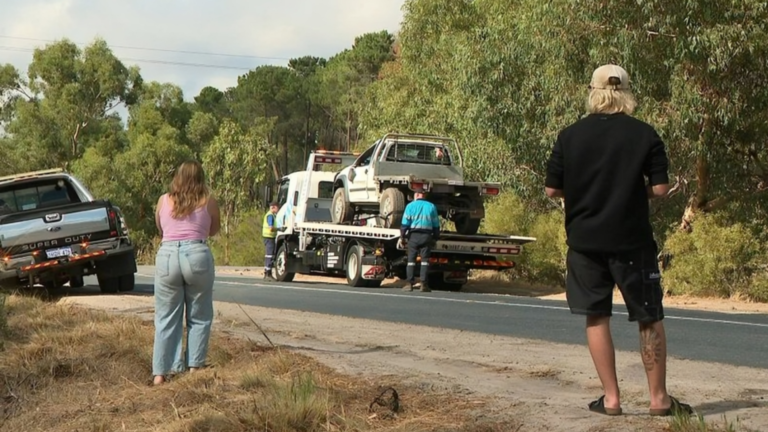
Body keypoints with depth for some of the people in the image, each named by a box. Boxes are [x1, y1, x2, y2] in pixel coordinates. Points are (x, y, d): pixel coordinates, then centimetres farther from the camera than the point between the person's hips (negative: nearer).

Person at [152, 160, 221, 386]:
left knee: (166, 319, 7)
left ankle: (160, 372, 5)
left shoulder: (164, 200, 12)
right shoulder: (208, 202, 7)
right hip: (197, 255, -2)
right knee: (199, 317, 9)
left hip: (167, 255, 2)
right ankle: (194, 367, 6)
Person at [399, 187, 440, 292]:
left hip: (413, 235, -2)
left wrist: (402, 236, 0)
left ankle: (409, 283, -1)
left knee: (411, 260, 3)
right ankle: (424, 284, -3)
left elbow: (405, 223, -4)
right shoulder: (431, 206, 9)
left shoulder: (410, 206, 1)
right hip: (426, 236, 2)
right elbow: (436, 224, 12)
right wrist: (435, 237, 18)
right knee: (425, 260, 2)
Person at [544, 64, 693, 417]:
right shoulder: (645, 135, -5)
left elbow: (552, 189, 0)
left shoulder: (570, 135, -2)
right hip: (631, 241, -1)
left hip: (584, 239, 1)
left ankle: (611, 398, 8)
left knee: (596, 317, 9)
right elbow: (660, 188, -8)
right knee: (649, 318, 9)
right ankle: (659, 398, 12)